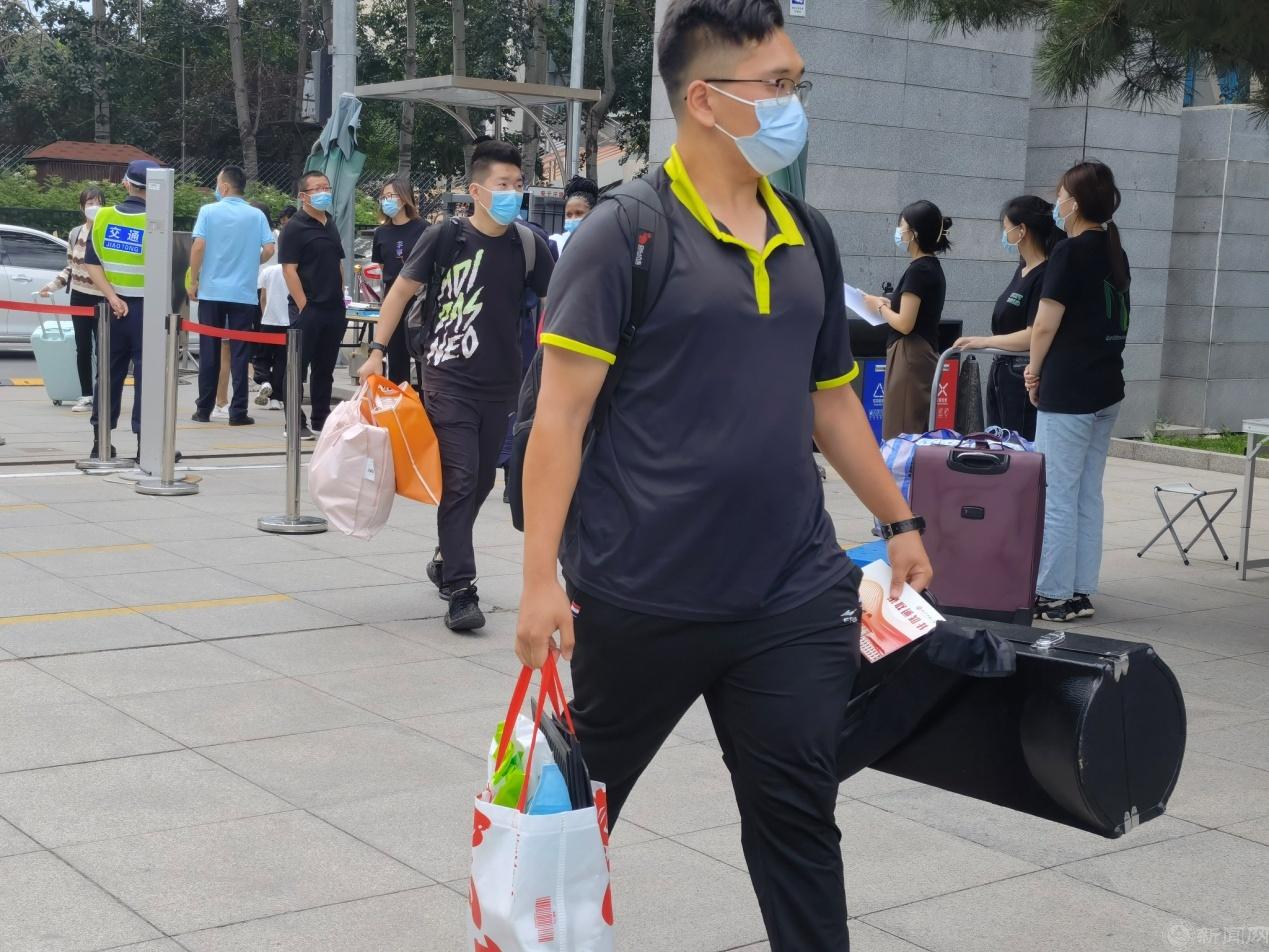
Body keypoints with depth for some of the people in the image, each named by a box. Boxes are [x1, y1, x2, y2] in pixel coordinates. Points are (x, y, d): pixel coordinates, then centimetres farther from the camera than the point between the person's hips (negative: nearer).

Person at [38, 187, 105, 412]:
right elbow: (70, 267, 14)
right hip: (79, 297, 4)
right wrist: (52, 285, 4)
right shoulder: (75, 234, 5)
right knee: (83, 348, 7)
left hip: (102, 299, -4)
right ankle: (86, 396, 14)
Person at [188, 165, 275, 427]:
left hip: (211, 291, 0)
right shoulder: (256, 216, 0)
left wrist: (193, 281, 1)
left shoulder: (208, 211, -4)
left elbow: (198, 247, -10)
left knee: (209, 353, 7)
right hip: (244, 293, 0)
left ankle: (204, 409, 12)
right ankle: (238, 411, 1)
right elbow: (269, 249, -6)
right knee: (239, 353, 3)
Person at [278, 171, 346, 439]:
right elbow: (289, 269, -13)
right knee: (298, 366, -1)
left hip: (333, 309, 7)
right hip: (308, 309, -7)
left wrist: (340, 300, 15)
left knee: (325, 368, 13)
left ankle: (321, 418, 21)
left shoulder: (331, 225, 15)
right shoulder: (294, 228, -7)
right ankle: (295, 423, 3)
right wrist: (303, 306, -17)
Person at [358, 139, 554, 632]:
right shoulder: (445, 236, -7)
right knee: (459, 479, -10)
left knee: (481, 480, 14)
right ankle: (460, 591, -8)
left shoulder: (529, 244, 1)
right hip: (449, 379, -4)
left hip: (502, 383, 4)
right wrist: (377, 351, -4)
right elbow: (402, 289, 0)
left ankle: (446, 559, 37)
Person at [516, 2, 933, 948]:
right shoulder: (625, 234, -9)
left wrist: (899, 521, 19)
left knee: (798, 816, 6)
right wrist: (542, 577, -15)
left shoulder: (808, 236, 10)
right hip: (641, 597, -4)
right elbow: (561, 413, -11)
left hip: (794, 598, 4)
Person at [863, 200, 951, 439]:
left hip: (910, 358, -10)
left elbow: (904, 324, -19)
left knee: (901, 433, -6)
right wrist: (889, 304, 9)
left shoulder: (918, 270, -16)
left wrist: (880, 307, -3)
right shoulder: (933, 268, 13)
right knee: (917, 432, 11)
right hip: (923, 355, 10)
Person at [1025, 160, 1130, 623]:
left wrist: (1035, 370, 2)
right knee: (1088, 494, 12)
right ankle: (1081, 592, 16)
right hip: (1107, 389, 8)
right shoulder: (1115, 253, 12)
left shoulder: (1069, 253, -13)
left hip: (1068, 391, -8)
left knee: (1057, 495, -3)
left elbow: (1045, 327, -15)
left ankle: (1053, 595, 1)